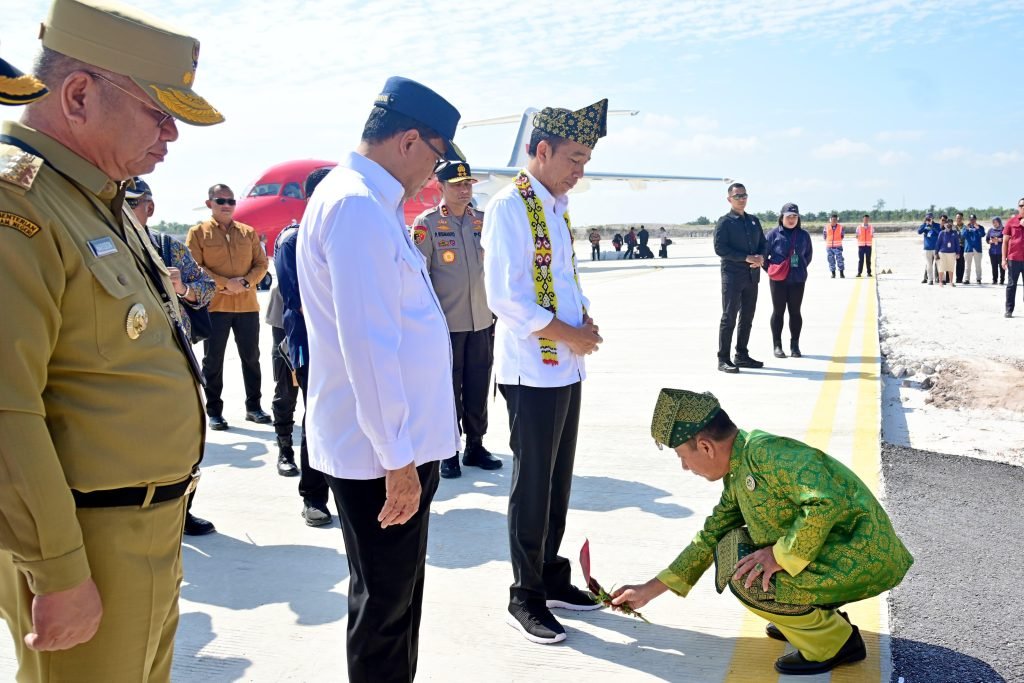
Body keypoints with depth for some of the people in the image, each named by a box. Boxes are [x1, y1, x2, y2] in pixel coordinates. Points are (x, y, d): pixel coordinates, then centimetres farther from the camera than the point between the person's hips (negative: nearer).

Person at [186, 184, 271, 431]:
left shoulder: (248, 232, 10)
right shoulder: (198, 232, 1)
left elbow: (261, 264, 7)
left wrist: (245, 282, -12)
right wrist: (224, 283, -17)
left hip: (247, 305, 3)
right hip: (214, 306, -3)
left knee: (251, 357, 10)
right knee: (213, 360, 3)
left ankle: (253, 407, 21)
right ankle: (214, 411, 12)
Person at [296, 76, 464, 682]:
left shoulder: (374, 205, 13)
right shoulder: (357, 207, -20)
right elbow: (366, 345, -24)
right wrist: (397, 457, -21)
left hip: (398, 440, 10)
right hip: (383, 450, -10)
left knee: (398, 594, 23)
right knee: (385, 604, 7)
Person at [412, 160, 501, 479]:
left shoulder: (483, 221, 8)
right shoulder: (426, 223, -5)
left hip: (482, 321, 4)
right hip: (446, 322, -4)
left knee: (478, 387, 11)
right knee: (448, 389, 5)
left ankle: (475, 446, 24)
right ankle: (449, 452, 17)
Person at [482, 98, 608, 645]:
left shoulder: (559, 207, 13)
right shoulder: (509, 207, -14)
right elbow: (504, 297, -21)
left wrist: (586, 318, 2)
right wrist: (567, 333, -15)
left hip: (567, 368, 8)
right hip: (532, 371, -8)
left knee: (558, 480, 16)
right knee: (532, 486, 2)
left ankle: (552, 577, 31)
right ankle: (525, 599, 15)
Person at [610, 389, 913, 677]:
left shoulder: (765, 451, -22)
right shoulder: (738, 472, 9)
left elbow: (827, 501, -34)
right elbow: (711, 536, 18)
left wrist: (782, 555, -22)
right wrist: (649, 590, 20)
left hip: (863, 560, -9)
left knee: (745, 576, -18)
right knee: (731, 545, 8)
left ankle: (835, 641, 0)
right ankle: (822, 616, 16)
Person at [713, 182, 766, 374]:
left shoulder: (754, 220, 16)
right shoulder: (724, 222, -4)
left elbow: (763, 244, 18)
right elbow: (720, 248, -14)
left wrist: (760, 257, -6)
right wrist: (746, 258, -18)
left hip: (752, 276, 7)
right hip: (732, 276, -7)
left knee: (747, 318, 12)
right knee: (729, 317, -6)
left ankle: (742, 356, 22)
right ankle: (723, 359, -3)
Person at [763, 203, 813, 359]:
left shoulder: (804, 235, 4)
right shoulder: (774, 234, -4)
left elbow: (808, 254, 17)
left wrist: (801, 269, 10)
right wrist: (770, 270, -2)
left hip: (798, 280, 2)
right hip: (778, 280, -2)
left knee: (795, 311, 7)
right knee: (778, 311, 4)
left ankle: (795, 345, 15)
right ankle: (777, 345, 10)